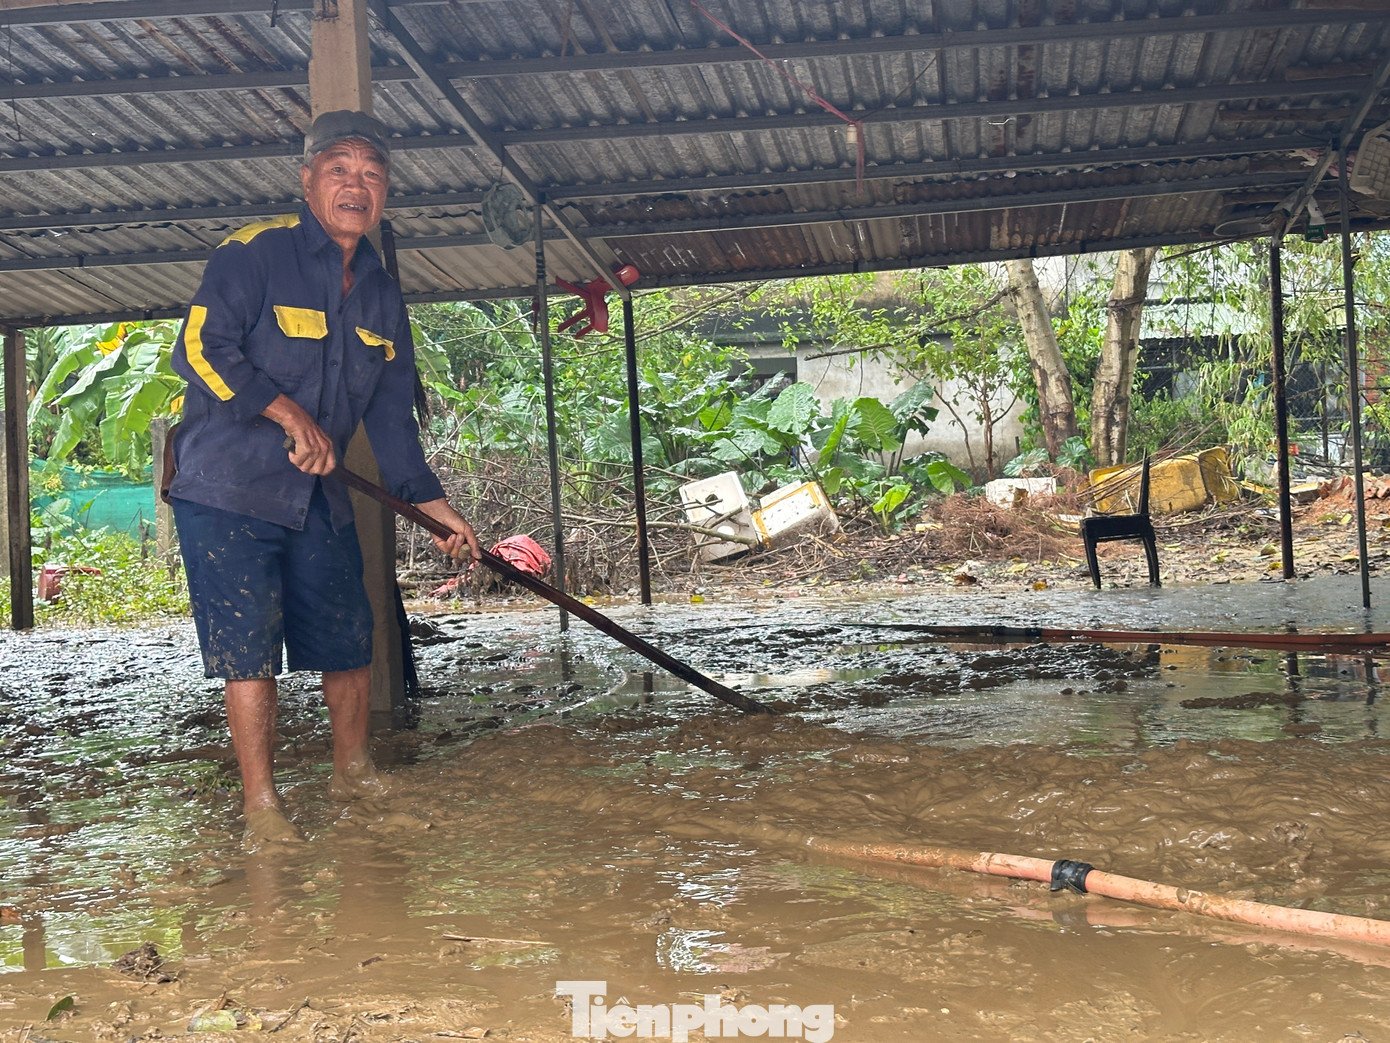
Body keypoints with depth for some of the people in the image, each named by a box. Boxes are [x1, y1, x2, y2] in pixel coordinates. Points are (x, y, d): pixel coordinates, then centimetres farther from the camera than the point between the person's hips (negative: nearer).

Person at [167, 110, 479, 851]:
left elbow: (390, 415, 14)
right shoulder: (254, 253, -11)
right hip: (226, 489, -6)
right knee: (248, 647, -6)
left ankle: (352, 771, 30)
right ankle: (261, 808, 4)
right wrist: (290, 414, -23)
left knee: (349, 639, 10)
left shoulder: (382, 296, 10)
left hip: (318, 497, 6)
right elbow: (201, 351, -20)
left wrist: (433, 503, 10)